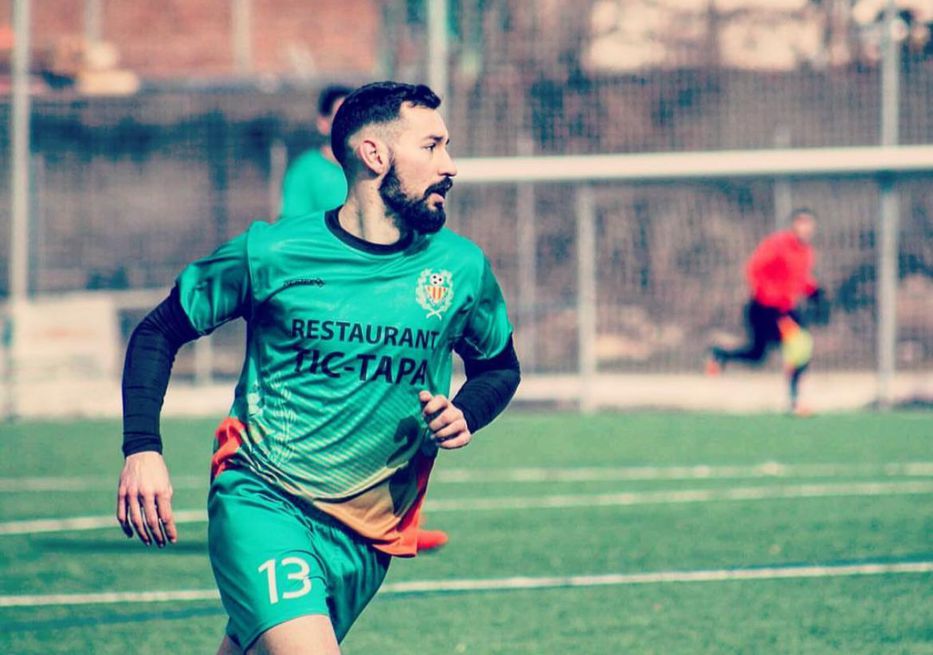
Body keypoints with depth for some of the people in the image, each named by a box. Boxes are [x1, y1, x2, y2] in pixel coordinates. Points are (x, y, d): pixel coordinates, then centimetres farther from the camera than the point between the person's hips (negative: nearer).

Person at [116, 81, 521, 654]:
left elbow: (501, 366, 20)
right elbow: (158, 334, 4)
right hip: (261, 502, -4)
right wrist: (142, 449, -9)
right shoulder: (270, 254, -7)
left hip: (366, 538, 4)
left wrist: (466, 414, -3)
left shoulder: (461, 268, 1)